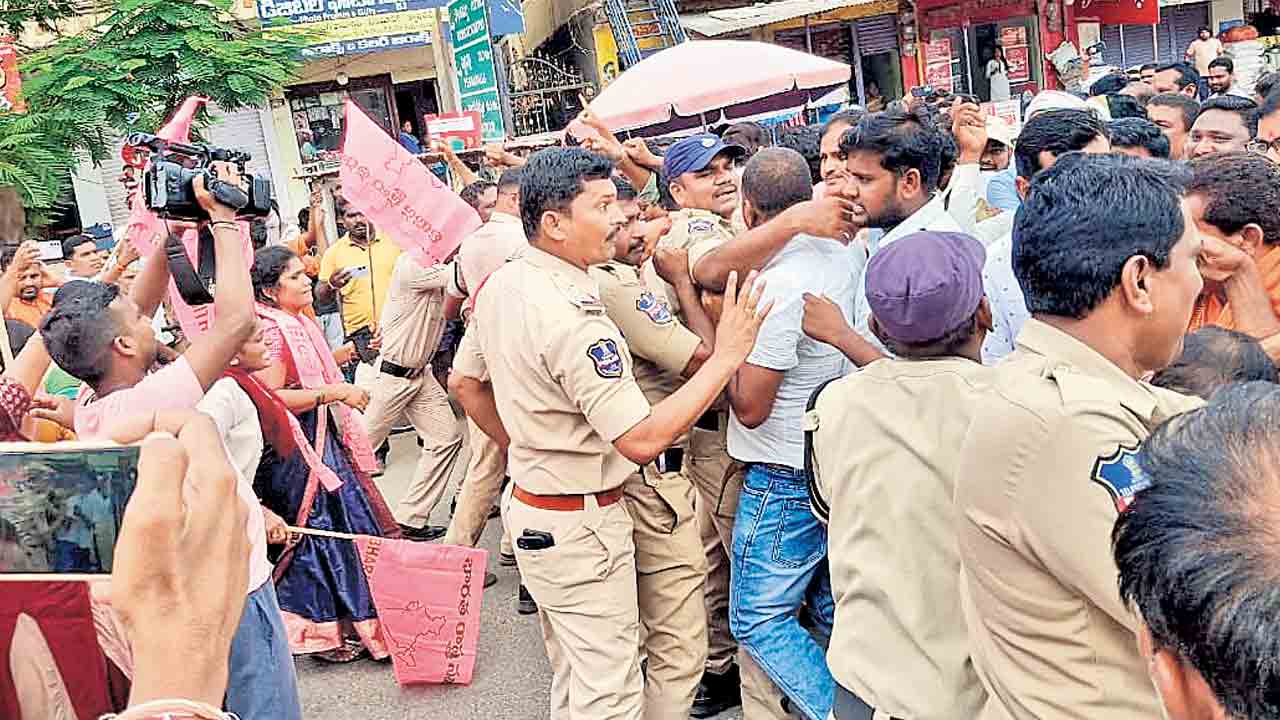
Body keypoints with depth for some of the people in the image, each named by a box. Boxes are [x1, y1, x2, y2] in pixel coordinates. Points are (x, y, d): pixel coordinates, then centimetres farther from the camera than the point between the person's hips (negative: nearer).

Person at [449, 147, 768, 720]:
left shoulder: (501, 284, 1)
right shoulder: (573, 317, -28)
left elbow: (464, 382, 14)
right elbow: (642, 440, -28)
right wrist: (727, 357, -24)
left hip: (528, 500, 10)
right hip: (579, 525, -9)